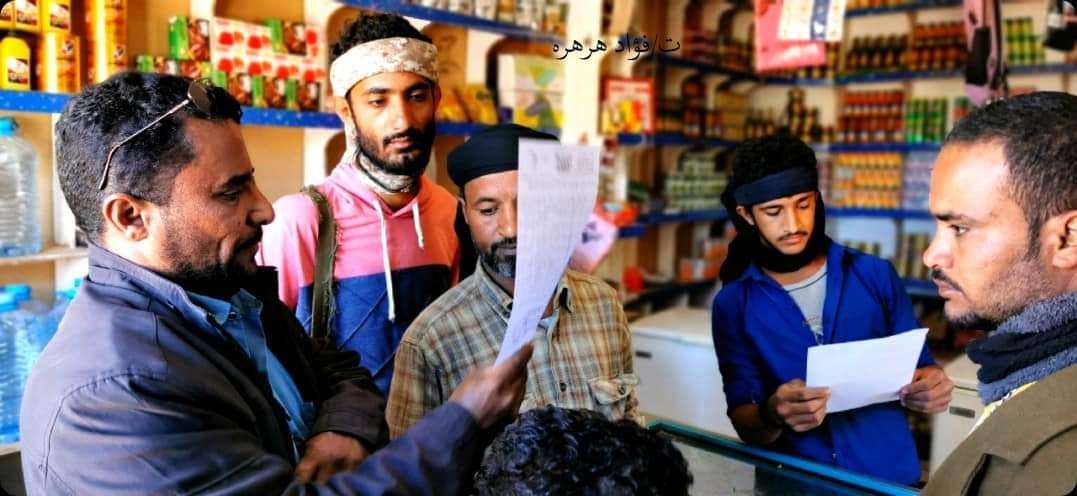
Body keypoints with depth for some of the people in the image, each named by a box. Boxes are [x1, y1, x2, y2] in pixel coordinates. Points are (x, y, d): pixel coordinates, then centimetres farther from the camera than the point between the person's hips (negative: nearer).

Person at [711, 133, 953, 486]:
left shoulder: (875, 275, 1)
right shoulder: (733, 304, 0)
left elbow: (917, 367, 9)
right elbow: (745, 425, -3)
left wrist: (928, 388, -12)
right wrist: (772, 416, -23)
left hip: (890, 475, 2)